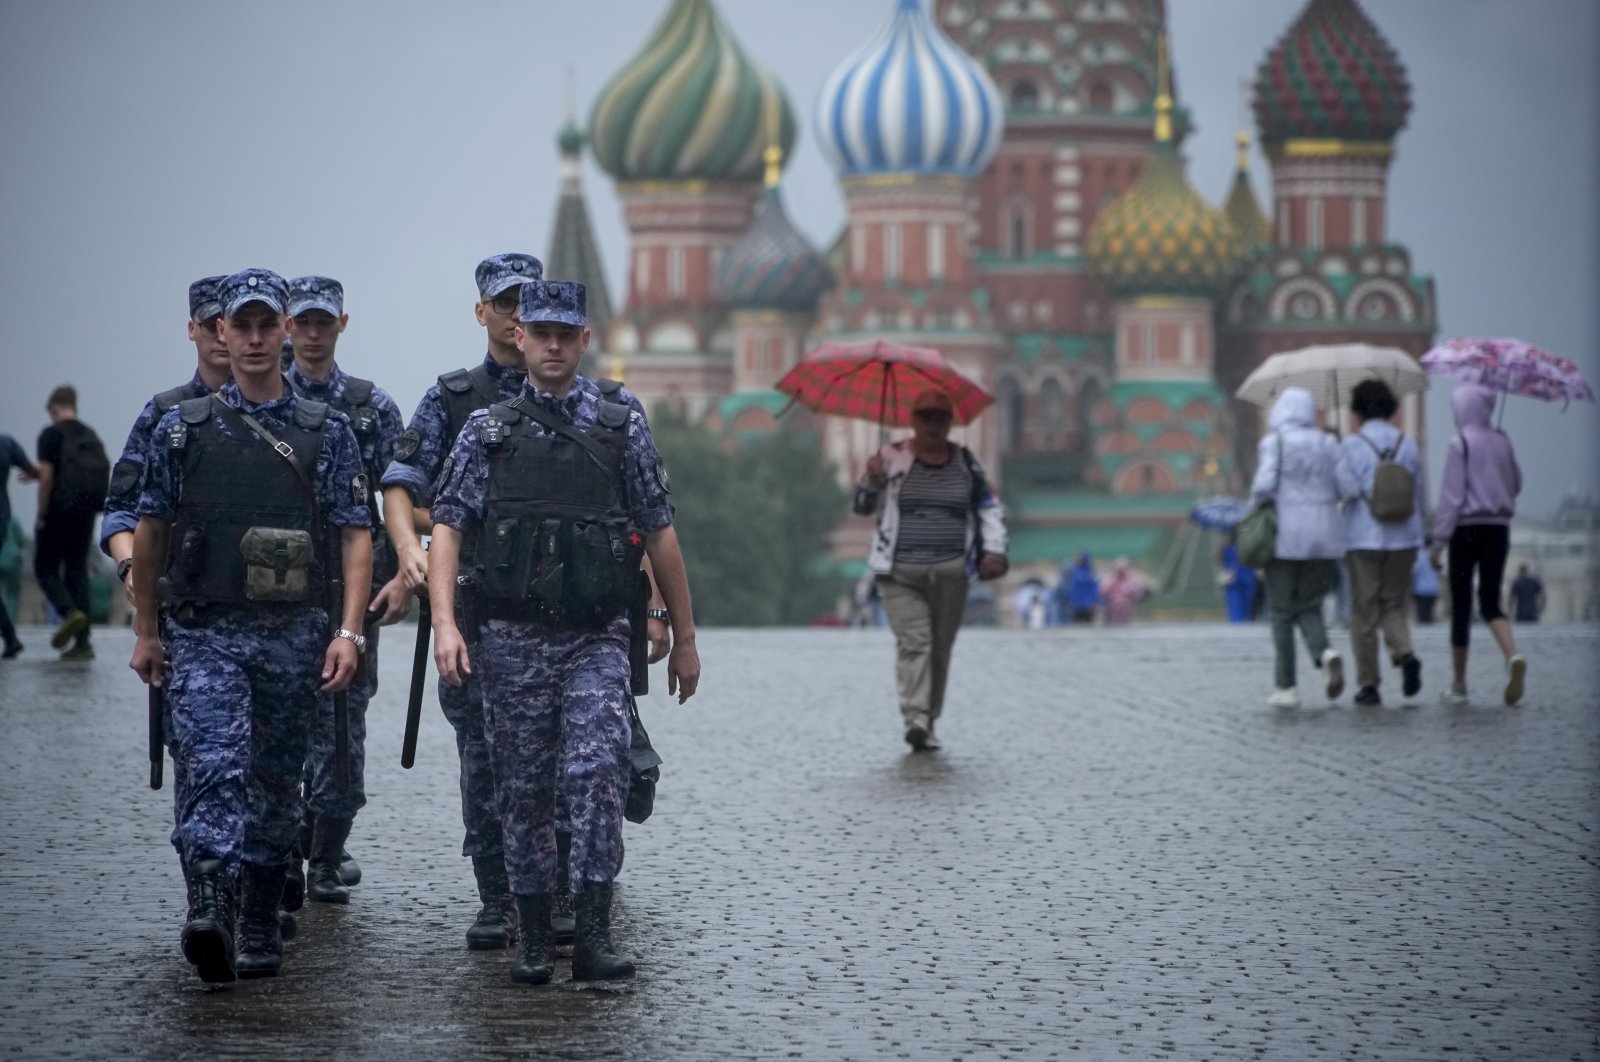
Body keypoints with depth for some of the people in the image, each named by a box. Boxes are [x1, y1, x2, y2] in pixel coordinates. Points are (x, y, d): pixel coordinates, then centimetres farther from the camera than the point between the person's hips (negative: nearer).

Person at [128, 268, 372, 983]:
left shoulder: (327, 431, 6)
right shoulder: (184, 427, 5)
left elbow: (355, 535, 4)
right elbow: (150, 531, 12)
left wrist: (348, 632, -6)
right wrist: (146, 630, 12)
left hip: (295, 636, 1)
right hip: (205, 632, -1)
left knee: (276, 783, 8)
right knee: (214, 766, -19)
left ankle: (259, 927, 18)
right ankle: (209, 911, -31)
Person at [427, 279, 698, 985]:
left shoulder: (622, 430, 7)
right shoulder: (487, 432, 6)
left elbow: (659, 535, 10)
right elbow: (447, 529, 0)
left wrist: (684, 638, 10)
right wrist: (444, 623, -13)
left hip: (597, 638, -1)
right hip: (514, 640, 1)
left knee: (597, 774, -15)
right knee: (524, 790, 5)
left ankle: (593, 937, -16)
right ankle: (533, 940, 14)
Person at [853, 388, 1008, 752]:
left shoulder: (965, 462, 10)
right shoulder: (892, 458, 4)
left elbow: (991, 509, 17)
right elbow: (861, 507, 9)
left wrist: (993, 550, 5)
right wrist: (871, 480, -10)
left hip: (950, 572, 2)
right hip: (900, 573, -2)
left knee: (940, 650, 4)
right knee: (913, 643, -16)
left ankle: (929, 723, 13)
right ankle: (915, 719, -25)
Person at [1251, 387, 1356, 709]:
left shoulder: (1274, 443, -7)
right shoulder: (1328, 444, 5)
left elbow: (1264, 484, -17)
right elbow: (1343, 490, 3)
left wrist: (1258, 499, 4)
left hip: (1286, 536, -4)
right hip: (1323, 537, 4)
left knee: (1281, 612, 7)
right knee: (1309, 608, 14)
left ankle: (1285, 688, 5)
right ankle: (1326, 654, -15)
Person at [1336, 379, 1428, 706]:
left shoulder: (1351, 446, -7)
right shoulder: (1409, 445, 4)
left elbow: (1348, 488, -20)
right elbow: (1421, 497, 7)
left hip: (1363, 540, -3)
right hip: (1403, 539, 3)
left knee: (1364, 613, 4)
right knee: (1394, 605, 14)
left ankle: (1368, 684, 4)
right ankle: (1404, 653, -14)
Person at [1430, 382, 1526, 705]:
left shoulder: (1460, 444, -9)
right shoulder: (1502, 442, 6)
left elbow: (1451, 497, -12)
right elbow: (1516, 486, 18)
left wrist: (1438, 542, -9)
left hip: (1466, 528, -5)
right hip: (1498, 529, 5)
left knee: (1461, 606, 4)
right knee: (1490, 603, 9)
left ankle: (1458, 684, 8)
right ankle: (1513, 656, -20)